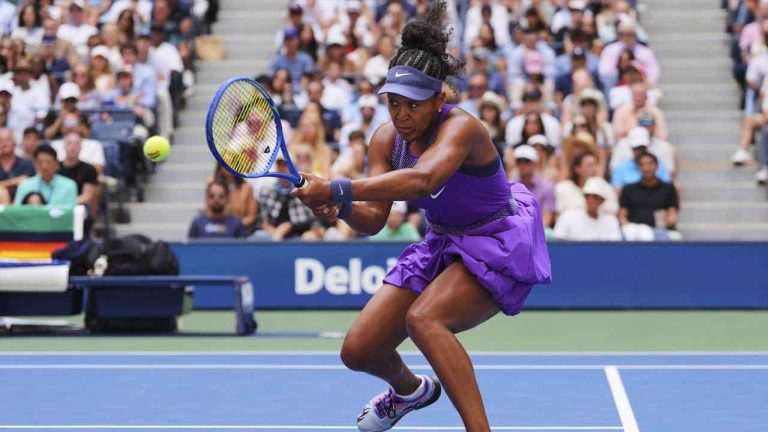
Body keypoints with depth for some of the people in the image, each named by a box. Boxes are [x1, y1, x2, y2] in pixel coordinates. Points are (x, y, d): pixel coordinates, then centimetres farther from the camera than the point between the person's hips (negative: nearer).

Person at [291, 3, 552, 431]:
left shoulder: (461, 127, -29)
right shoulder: (387, 139, -8)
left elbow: (424, 178, -49)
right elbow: (374, 219, -9)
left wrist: (337, 190, -56)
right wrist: (341, 208, -33)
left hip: (500, 247, -7)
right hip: (443, 246, 7)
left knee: (424, 318, -34)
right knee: (358, 351, 5)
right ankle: (409, 389, 41)